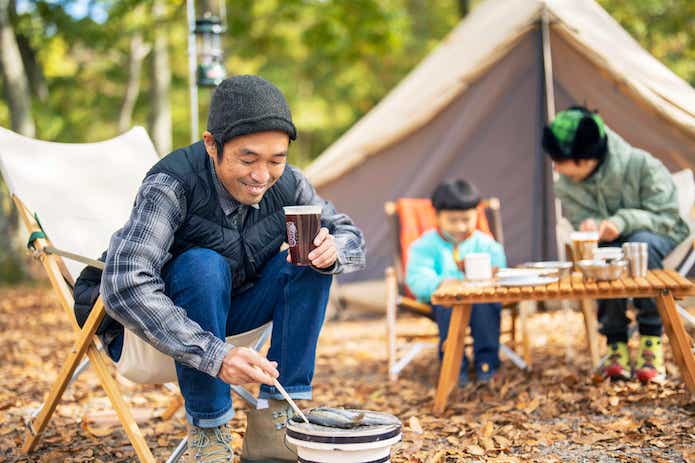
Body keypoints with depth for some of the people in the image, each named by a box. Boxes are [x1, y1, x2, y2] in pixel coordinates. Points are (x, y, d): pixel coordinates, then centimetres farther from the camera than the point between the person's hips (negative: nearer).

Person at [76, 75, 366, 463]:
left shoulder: (288, 184, -14)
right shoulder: (172, 185, -30)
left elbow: (353, 237, -4)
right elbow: (124, 286, -41)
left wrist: (332, 250, -30)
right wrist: (215, 355, -49)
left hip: (235, 310, 5)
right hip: (164, 320, -5)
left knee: (313, 259, -16)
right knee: (203, 266, -34)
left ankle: (274, 422, -15)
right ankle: (209, 431, -20)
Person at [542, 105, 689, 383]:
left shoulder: (641, 166, -24)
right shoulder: (565, 187, -13)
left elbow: (666, 217, -19)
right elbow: (579, 222, -3)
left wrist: (624, 221, -36)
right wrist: (590, 228, -29)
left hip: (658, 237, -2)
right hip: (611, 246, 3)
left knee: (641, 244, -39)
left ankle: (651, 343, -31)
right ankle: (616, 345, -22)